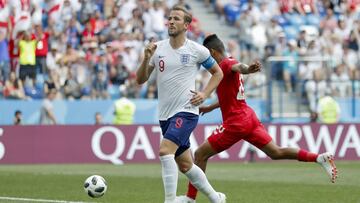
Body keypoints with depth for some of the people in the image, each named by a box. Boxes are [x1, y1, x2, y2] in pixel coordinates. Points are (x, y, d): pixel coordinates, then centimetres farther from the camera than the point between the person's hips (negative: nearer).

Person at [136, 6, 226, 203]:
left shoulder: (197, 50, -5)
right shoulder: (158, 48, 4)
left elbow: (217, 72, 9)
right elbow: (140, 80, 3)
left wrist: (204, 94, -5)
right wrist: (146, 59, -14)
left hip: (186, 111, -5)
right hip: (165, 114, 5)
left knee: (165, 150, -26)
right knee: (185, 165, 14)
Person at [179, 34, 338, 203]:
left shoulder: (225, 64, -10)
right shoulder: (229, 64, 20)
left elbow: (238, 67, -37)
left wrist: (247, 69, -60)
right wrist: (210, 107, 41)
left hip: (236, 123, -9)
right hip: (249, 118, 9)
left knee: (200, 154, -2)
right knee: (276, 153, 5)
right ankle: (320, 158, -8)